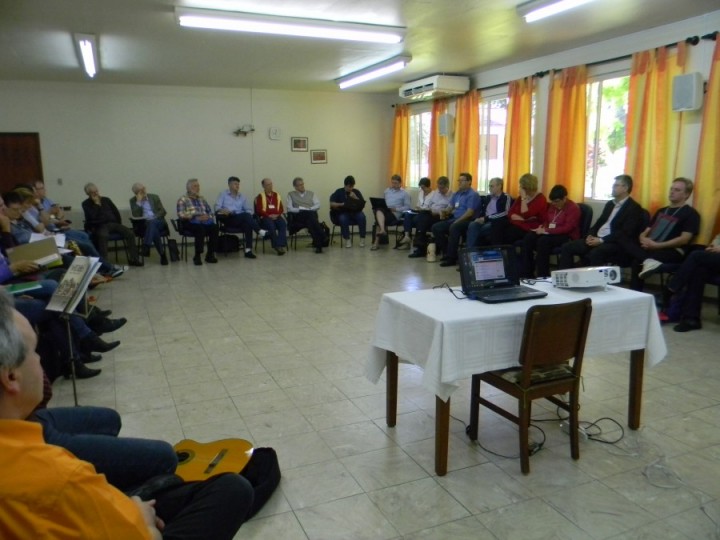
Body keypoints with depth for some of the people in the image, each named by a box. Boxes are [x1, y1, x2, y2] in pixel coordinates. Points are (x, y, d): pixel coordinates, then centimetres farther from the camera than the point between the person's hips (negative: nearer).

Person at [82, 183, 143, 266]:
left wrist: (119, 225, 9)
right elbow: (92, 216, -10)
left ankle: (133, 259, -17)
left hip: (113, 223, 4)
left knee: (130, 233, -19)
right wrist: (97, 204, -5)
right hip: (100, 226, -4)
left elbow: (116, 212, 19)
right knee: (103, 236, -40)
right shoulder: (86, 203, 7)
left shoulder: (106, 200, 19)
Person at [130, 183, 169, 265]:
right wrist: (138, 201, -9)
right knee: (154, 230, -35)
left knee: (152, 222, -36)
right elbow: (135, 215, -5)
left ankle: (146, 246, -49)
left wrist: (154, 218, -12)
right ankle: (162, 254, -37)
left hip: (158, 222, 0)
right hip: (144, 224, 0)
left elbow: (163, 211, 5)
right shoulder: (133, 200, 11)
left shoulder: (154, 197, 13)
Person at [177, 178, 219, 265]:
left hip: (204, 221, 4)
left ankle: (210, 255, -25)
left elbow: (210, 211, 21)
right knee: (200, 229, -39)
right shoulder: (182, 200, 8)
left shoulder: (202, 199, 25)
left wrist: (208, 217, -3)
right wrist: (196, 218, -15)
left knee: (214, 227, -30)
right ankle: (197, 256, -30)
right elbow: (181, 215, -4)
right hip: (191, 222, -4)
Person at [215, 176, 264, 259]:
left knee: (248, 224, -34)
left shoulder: (242, 197, 23)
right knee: (246, 215, -32)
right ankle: (260, 231, -40)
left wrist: (248, 216, -9)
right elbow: (217, 207, -1)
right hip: (228, 219, -3)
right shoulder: (223, 195, 13)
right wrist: (222, 210, -24)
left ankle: (248, 250, -38)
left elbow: (249, 209, 15)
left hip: (240, 220, 3)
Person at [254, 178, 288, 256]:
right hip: (265, 217, -4)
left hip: (276, 216, 4)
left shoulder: (277, 195, 17)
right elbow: (259, 210, -6)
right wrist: (269, 215, -16)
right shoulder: (260, 196, 3)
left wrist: (277, 214, -7)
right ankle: (277, 246, -29)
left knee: (283, 224, -29)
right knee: (271, 225, -36)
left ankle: (281, 245, -34)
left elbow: (281, 209, 13)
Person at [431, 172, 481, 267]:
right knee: (436, 227, -6)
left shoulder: (473, 195, -8)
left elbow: (470, 213, -17)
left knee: (454, 227, -38)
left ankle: (451, 258, -31)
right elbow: (451, 207, 21)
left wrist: (457, 221, -23)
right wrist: (444, 212, -2)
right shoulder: (457, 193, 17)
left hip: (467, 221, -9)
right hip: (454, 219, 9)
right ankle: (447, 253, -2)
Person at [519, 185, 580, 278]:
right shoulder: (552, 206, 13)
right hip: (550, 233, 7)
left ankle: (543, 276, -29)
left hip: (567, 236, -7)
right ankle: (526, 274, -20)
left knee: (543, 241, -35)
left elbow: (567, 228, -20)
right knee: (528, 238, -18)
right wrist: (542, 227, 1)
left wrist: (547, 230, -24)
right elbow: (545, 220, 26)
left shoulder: (573, 208, -9)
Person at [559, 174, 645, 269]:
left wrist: (601, 240, -21)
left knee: (595, 253, -39)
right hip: (597, 239, 8)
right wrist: (590, 235, -2)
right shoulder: (610, 204, 20)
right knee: (567, 247, -8)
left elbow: (625, 233, -16)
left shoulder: (634, 208, -5)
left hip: (616, 243, -8)